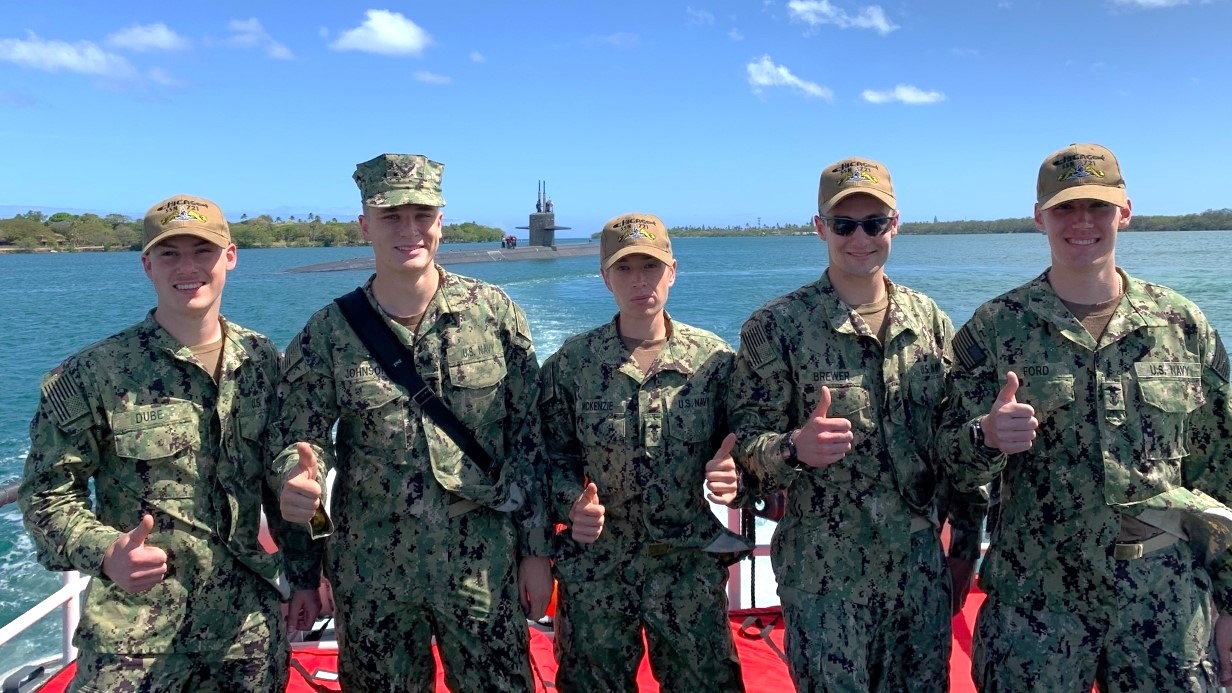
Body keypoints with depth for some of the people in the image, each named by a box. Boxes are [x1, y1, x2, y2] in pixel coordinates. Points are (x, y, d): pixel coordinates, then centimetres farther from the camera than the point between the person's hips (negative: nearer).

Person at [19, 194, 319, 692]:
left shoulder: (262, 361, 0)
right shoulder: (92, 375, -11)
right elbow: (46, 492, -6)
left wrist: (302, 575, 9)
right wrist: (104, 552, -23)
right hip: (134, 635, -3)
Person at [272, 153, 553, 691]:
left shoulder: (495, 313, -5)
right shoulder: (326, 334, -4)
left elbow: (528, 437, -1)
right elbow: (299, 439, -1)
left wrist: (536, 550, 0)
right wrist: (299, 483, -25)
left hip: (482, 565, 0)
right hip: (370, 575, 1)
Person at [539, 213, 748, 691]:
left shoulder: (714, 358, -4)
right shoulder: (570, 363, -4)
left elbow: (737, 448, 3)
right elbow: (555, 455, 2)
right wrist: (572, 504, -17)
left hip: (691, 569, 0)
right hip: (595, 572, 0)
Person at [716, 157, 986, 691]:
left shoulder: (930, 320, 3)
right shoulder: (775, 326, -9)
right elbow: (746, 441, -9)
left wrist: (965, 547, 8)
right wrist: (794, 446, -30)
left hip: (921, 567, 4)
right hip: (824, 576, -3)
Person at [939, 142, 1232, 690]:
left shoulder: (1183, 324, 1)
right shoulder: (995, 328, -5)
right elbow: (956, 465, -4)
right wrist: (988, 437, -25)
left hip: (1167, 603, 2)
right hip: (1035, 603, -1)